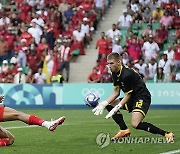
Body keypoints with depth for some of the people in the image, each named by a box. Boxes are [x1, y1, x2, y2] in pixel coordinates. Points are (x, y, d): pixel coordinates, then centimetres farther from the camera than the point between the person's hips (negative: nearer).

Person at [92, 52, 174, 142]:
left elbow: (128, 95, -19)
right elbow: (116, 92, 7)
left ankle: (166, 134, -22)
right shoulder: (115, 73, 4)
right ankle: (124, 130, 2)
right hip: (132, 98, 10)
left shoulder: (127, 74, -24)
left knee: (135, 124, -27)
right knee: (109, 104, 5)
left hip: (142, 98, -10)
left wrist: (116, 109, -23)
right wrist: (104, 103, -6)